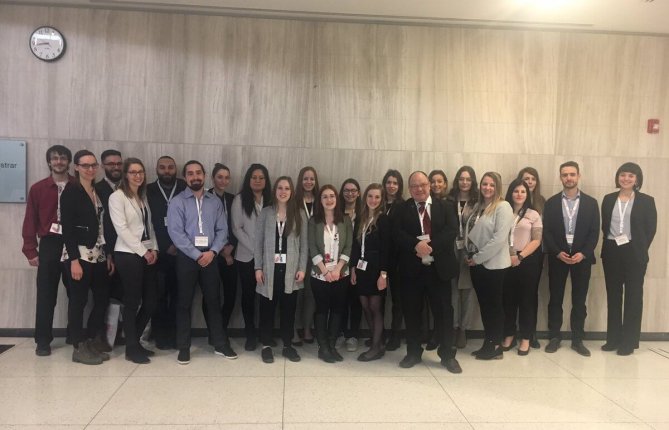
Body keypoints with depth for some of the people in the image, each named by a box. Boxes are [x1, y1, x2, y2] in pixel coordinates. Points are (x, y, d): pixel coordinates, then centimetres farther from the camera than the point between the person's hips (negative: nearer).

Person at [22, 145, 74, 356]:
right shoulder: (38, 188, 5)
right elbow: (30, 221, 4)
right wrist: (30, 250, -2)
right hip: (49, 245, 1)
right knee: (46, 294, 3)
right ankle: (43, 341, 13)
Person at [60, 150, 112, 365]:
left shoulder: (99, 192, 12)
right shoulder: (70, 192, -6)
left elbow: (104, 226, 11)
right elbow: (67, 228, -12)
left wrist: (109, 256, 8)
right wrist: (74, 260, -18)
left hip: (99, 255, 6)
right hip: (79, 255, -6)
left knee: (103, 299, 8)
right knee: (78, 301, 2)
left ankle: (90, 342, 23)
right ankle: (79, 347, 13)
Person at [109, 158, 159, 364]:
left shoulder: (143, 197, 16)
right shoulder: (117, 196, -6)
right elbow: (121, 229, -13)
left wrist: (154, 249, 2)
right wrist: (143, 251, -13)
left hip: (147, 254, 7)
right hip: (128, 254, -7)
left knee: (151, 300, 7)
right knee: (132, 301, -1)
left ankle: (134, 341, 23)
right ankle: (131, 349, 11)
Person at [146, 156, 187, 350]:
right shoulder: (148, 191, 5)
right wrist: (165, 247, -5)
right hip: (158, 252, 0)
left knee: (178, 295, 3)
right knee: (159, 296, 3)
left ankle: (175, 335, 13)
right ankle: (160, 337, 14)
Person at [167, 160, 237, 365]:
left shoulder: (215, 201, 8)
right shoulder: (177, 201, -2)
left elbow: (222, 230, 4)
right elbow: (175, 232, -11)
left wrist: (212, 252, -12)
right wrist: (197, 255, -15)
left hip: (210, 256, 2)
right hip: (187, 256, -2)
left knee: (214, 300, 8)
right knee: (184, 302, 5)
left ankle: (220, 344, 17)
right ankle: (184, 347, 16)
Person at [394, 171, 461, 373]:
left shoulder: (445, 206, 7)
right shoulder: (402, 209, 7)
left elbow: (451, 230, -7)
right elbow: (398, 233, -7)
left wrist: (431, 245, -20)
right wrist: (416, 245, -24)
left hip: (439, 268, 0)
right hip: (411, 269, 0)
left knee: (444, 312, 4)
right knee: (411, 313, 7)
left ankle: (447, 355, 17)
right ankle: (413, 353, 22)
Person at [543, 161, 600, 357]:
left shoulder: (591, 203, 4)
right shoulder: (551, 203, 3)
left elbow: (595, 232, 0)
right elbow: (546, 231, -1)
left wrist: (583, 253, -12)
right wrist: (558, 253, -13)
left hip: (582, 257, 0)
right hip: (557, 257, 0)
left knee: (579, 301, 6)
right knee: (555, 299, 5)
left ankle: (577, 339, 15)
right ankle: (554, 337, 14)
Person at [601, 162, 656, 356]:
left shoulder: (646, 201, -1)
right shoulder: (608, 199, 8)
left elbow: (651, 229, -1)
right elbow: (604, 225, 9)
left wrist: (639, 249, -6)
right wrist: (612, 241, -1)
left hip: (634, 253, -3)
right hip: (612, 252, 3)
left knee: (633, 296, 3)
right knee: (613, 296, 8)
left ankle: (629, 341, 11)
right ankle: (613, 338, 17)